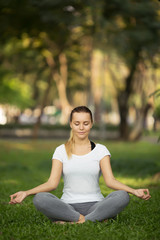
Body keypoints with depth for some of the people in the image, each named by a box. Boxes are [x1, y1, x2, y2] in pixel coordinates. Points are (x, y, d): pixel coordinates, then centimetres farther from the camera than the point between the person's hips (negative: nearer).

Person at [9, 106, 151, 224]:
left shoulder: (100, 150, 8)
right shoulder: (61, 151, 9)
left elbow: (110, 181, -3)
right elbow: (52, 182, 0)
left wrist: (134, 191, -21)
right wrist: (26, 193, -17)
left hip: (95, 205, 0)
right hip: (68, 206, 0)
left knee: (122, 196, -29)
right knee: (40, 199, -29)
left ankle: (73, 222, -30)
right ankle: (96, 219, -27)